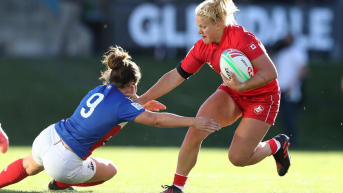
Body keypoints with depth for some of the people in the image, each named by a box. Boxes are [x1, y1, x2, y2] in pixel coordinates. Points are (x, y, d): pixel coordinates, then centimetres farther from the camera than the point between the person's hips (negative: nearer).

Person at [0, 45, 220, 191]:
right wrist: (194, 122, -14)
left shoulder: (101, 90, 8)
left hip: (48, 137, 6)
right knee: (110, 170, 21)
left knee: (29, 167, 38)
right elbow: (157, 120, -16)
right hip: (64, 163, -6)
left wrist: (142, 106, 24)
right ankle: (61, 184, 26)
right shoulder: (122, 104, -14)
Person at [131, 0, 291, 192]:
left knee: (238, 158, -10)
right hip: (232, 92, 6)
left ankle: (277, 145, 20)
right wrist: (142, 99, -7)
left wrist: (241, 86, -44)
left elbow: (270, 72, -31)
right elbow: (175, 76, -3)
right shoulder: (203, 47, -9)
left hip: (261, 96, -6)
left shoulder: (241, 38, -29)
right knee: (195, 132, -15)